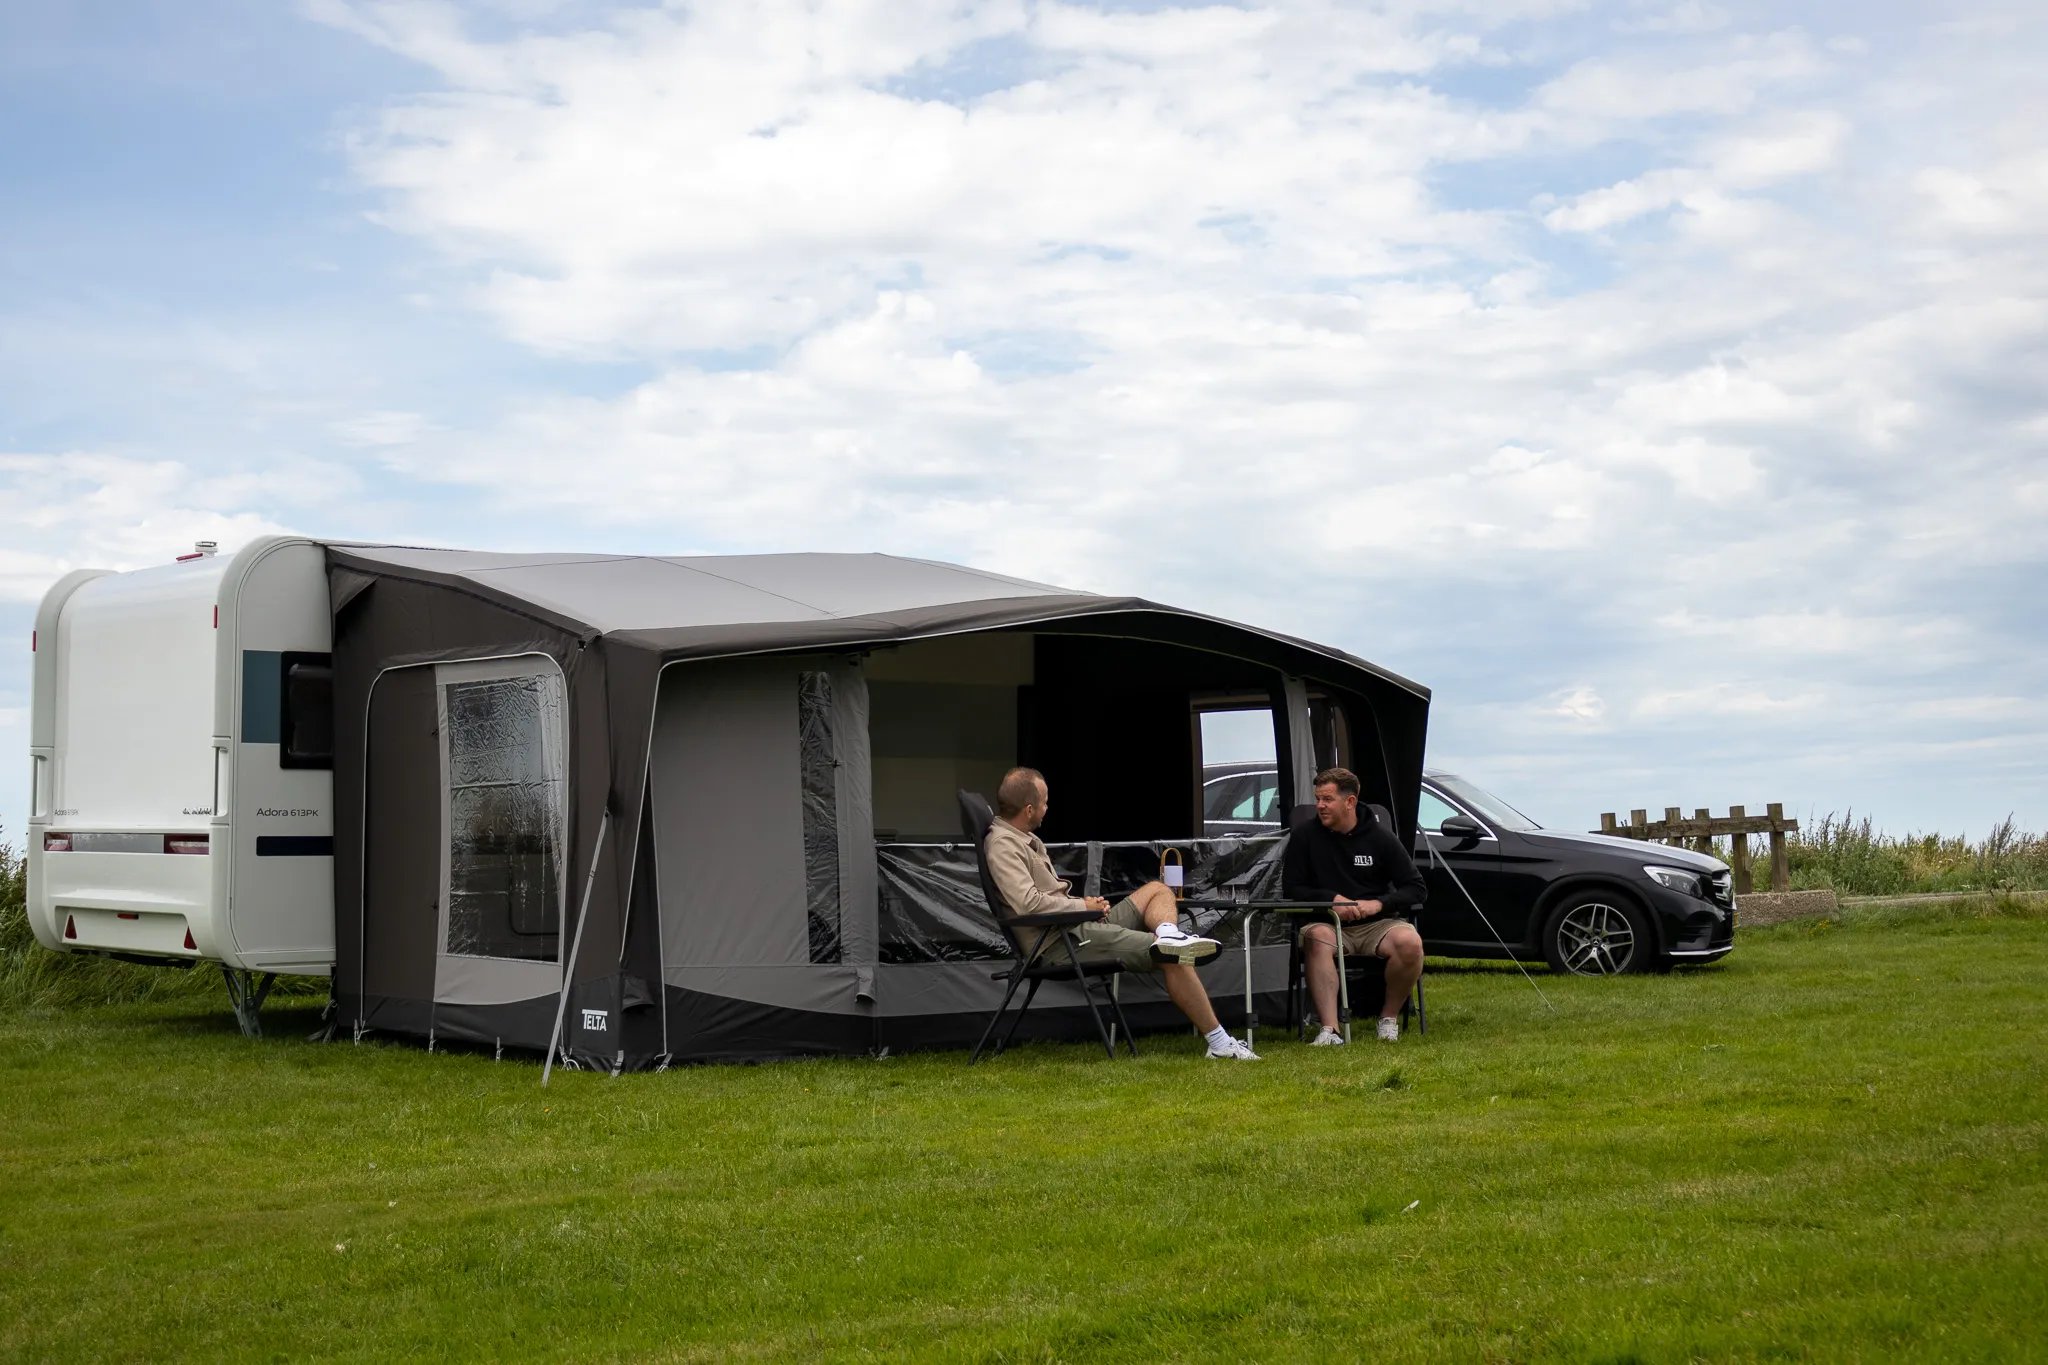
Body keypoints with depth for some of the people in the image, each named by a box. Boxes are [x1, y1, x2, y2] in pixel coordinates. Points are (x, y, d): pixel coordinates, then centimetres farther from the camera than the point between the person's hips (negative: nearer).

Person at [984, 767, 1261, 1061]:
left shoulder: (1024, 838, 20)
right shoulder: (1003, 845, -14)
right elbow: (1028, 903, -27)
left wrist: (1087, 902, 6)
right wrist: (1083, 905, -12)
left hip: (1082, 925, 11)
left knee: (1156, 890, 15)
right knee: (1174, 957, -14)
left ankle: (1167, 936, -20)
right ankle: (1219, 1042, -13)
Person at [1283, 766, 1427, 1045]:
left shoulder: (1380, 837, 3)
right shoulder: (1305, 837, 3)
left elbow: (1417, 888, 2)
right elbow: (1291, 887, 3)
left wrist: (1378, 904, -15)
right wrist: (1332, 900, -13)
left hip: (1376, 923, 1)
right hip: (1328, 923, -1)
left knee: (1410, 942, -31)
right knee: (1317, 938, -37)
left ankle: (1389, 1017, -8)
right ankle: (1330, 1029, -44)